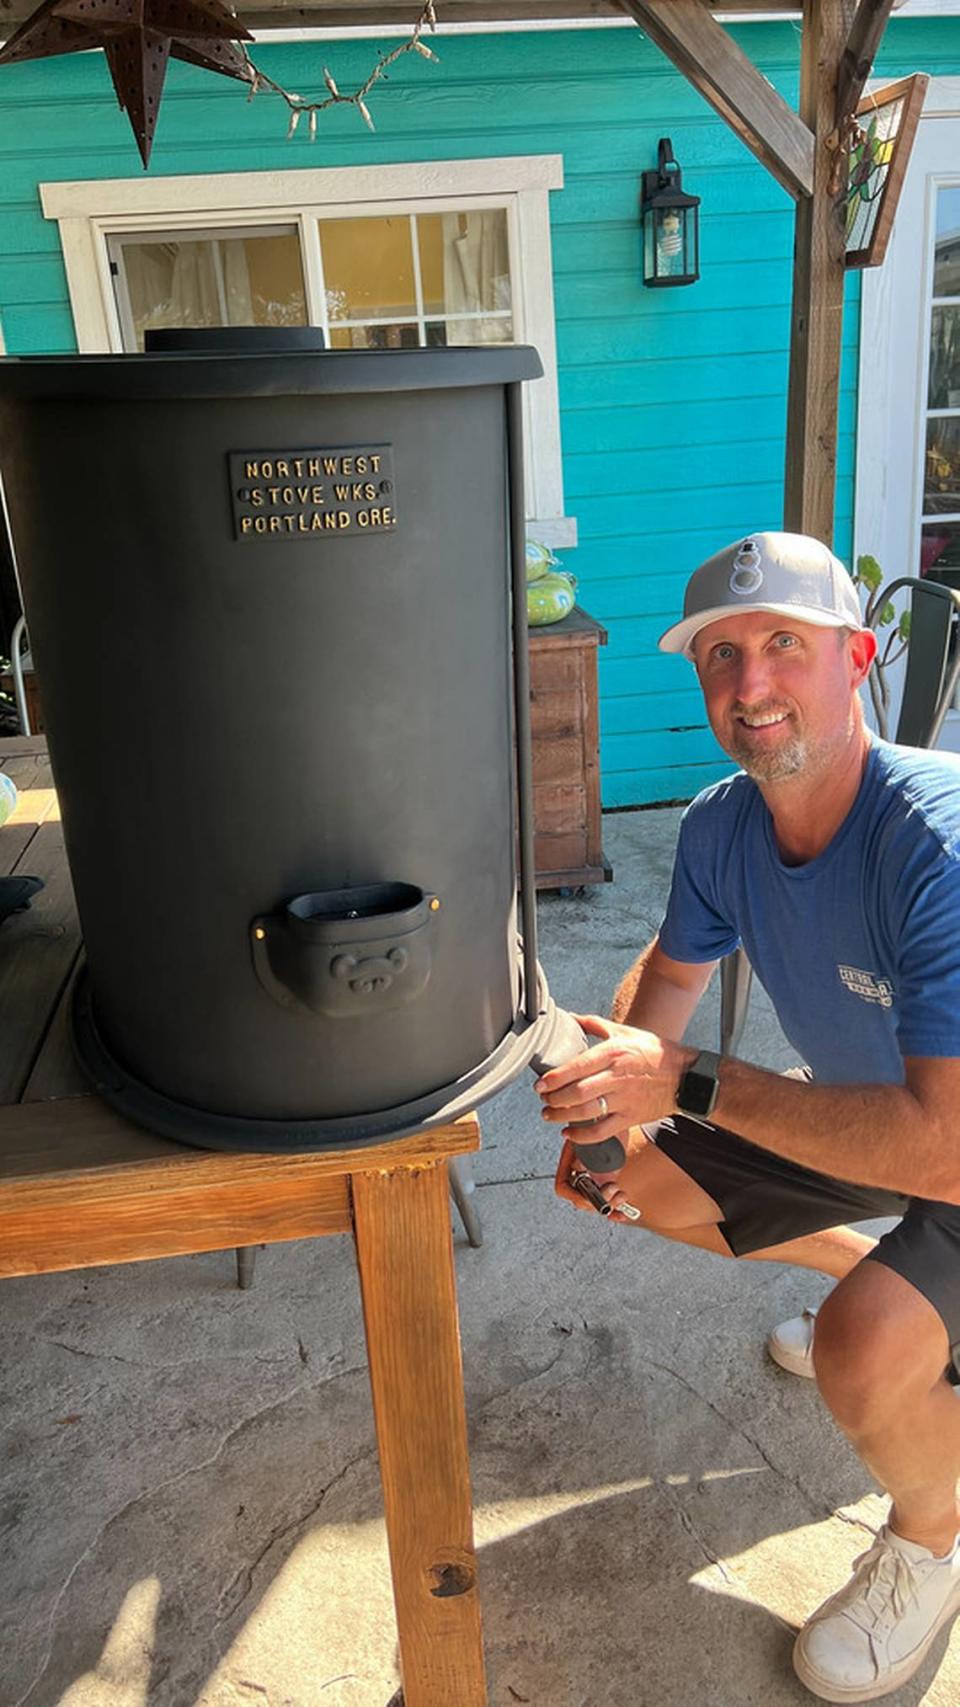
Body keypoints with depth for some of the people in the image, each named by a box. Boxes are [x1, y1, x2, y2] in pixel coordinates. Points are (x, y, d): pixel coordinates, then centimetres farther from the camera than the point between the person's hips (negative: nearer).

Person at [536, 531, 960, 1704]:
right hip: (858, 1109, 7)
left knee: (864, 1352, -32)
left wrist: (688, 1081, -37)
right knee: (645, 1188, 9)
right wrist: (612, 1094, -14)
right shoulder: (721, 826, -13)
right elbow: (673, 968, 5)